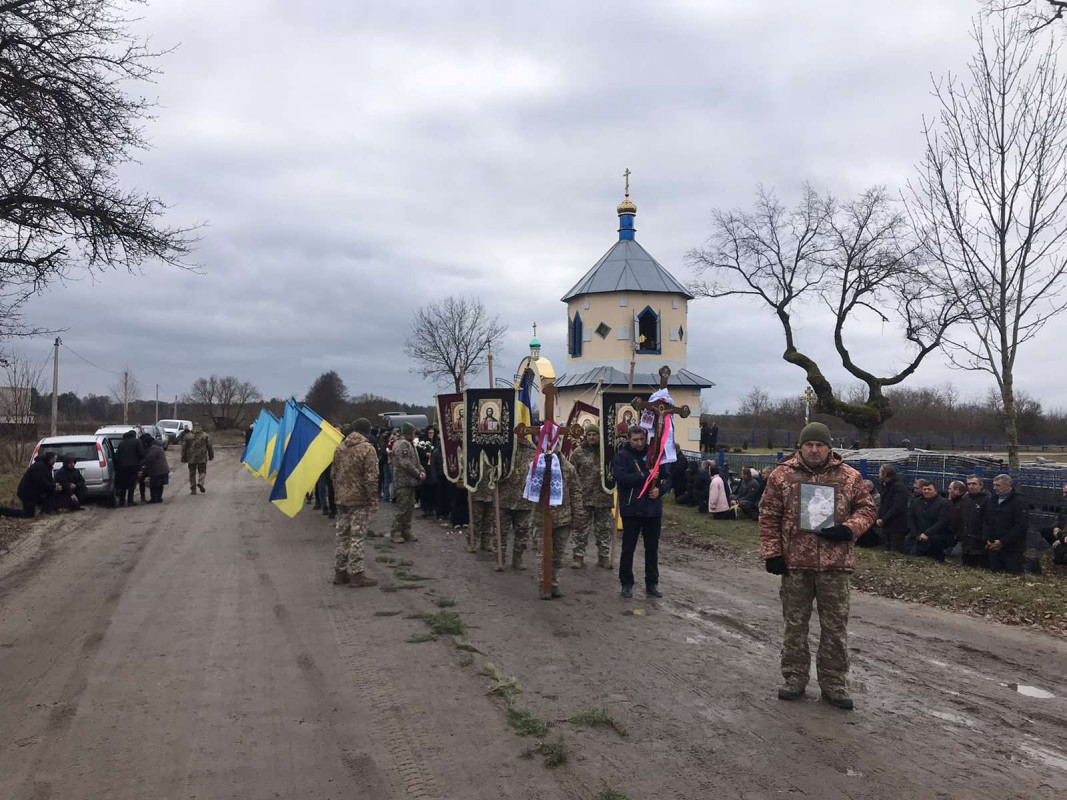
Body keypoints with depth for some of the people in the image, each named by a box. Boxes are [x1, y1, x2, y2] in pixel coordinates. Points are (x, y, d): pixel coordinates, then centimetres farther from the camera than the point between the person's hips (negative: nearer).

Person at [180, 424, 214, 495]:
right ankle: (200, 482, -17)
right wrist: (211, 456, 10)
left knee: (192, 473, 9)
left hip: (191, 458, 1)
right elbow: (209, 447, 1)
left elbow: (184, 448, 5)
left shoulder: (187, 436, 3)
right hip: (202, 458, -1)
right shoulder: (205, 435, 1)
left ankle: (193, 489, 6)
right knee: (202, 471, 10)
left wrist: (183, 459, 11)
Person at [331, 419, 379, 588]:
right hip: (360, 500, -7)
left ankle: (340, 572, 19)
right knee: (357, 537, -3)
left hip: (342, 499, 7)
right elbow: (371, 478, -16)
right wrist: (374, 501, -11)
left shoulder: (340, 448, 10)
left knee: (342, 536, 13)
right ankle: (356, 575, 1)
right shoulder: (367, 449, -13)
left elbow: (334, 474, 15)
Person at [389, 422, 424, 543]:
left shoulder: (409, 444, 19)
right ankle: (396, 532, 3)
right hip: (403, 481, -10)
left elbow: (415, 461, 20)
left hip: (410, 481, 10)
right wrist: (418, 473, -13)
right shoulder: (402, 444, -15)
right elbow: (406, 464, -21)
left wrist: (421, 471, 2)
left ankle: (406, 531, 20)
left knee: (409, 508, 13)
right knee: (402, 508, -5)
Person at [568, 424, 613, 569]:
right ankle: (578, 556, 12)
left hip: (603, 498, 2)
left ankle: (604, 557, 21)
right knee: (580, 529, 3)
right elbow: (571, 473, -3)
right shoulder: (578, 452, -2)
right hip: (583, 497, -2)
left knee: (603, 529, 10)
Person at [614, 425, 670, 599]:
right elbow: (621, 478, -20)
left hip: (653, 509, 4)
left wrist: (660, 489, -10)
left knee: (652, 549, 10)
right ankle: (626, 583, 17)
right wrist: (646, 475, -22)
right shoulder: (621, 456, -5)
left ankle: (652, 584, 21)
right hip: (631, 510, -4)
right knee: (628, 549, 5)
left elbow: (667, 477, 10)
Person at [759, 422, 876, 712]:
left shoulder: (849, 476, 1)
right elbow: (769, 517, 1)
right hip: (795, 563, 0)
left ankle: (834, 684, 21)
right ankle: (794, 678, 25)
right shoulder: (782, 475, -1)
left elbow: (866, 508, 7)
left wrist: (848, 528, -12)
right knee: (795, 624, 11)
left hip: (835, 565, 0)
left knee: (835, 627, 8)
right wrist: (772, 553, -4)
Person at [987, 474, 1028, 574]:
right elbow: (988, 523, 17)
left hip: (1012, 550, -6)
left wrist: (1002, 542, -18)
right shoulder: (993, 501, 13)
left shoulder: (1019, 502, -9)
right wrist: (988, 540, 2)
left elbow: (1020, 527, -17)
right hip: (994, 548, 6)